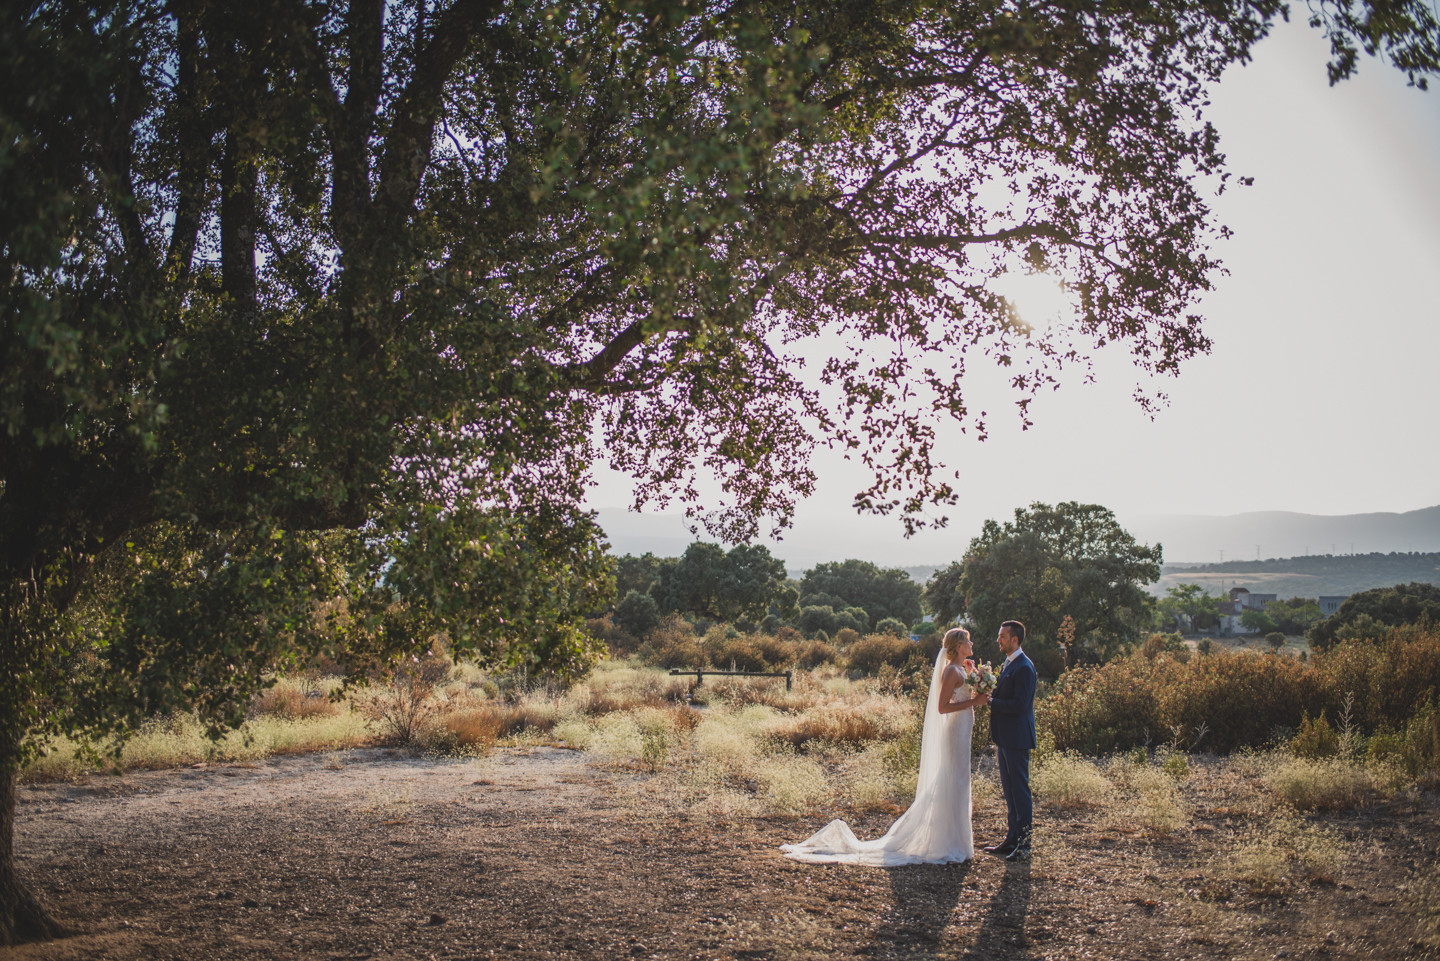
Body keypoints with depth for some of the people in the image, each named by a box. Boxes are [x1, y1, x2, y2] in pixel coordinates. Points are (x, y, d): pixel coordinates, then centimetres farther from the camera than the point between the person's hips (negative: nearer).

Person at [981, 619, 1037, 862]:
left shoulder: (1023, 668, -17)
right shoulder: (1009, 664, 15)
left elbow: (1020, 705, -23)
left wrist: (992, 702, -16)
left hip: (1017, 739, -10)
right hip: (1005, 738, 10)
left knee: (1020, 791, -3)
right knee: (1009, 791, 15)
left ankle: (1024, 844, 3)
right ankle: (1012, 839, 22)